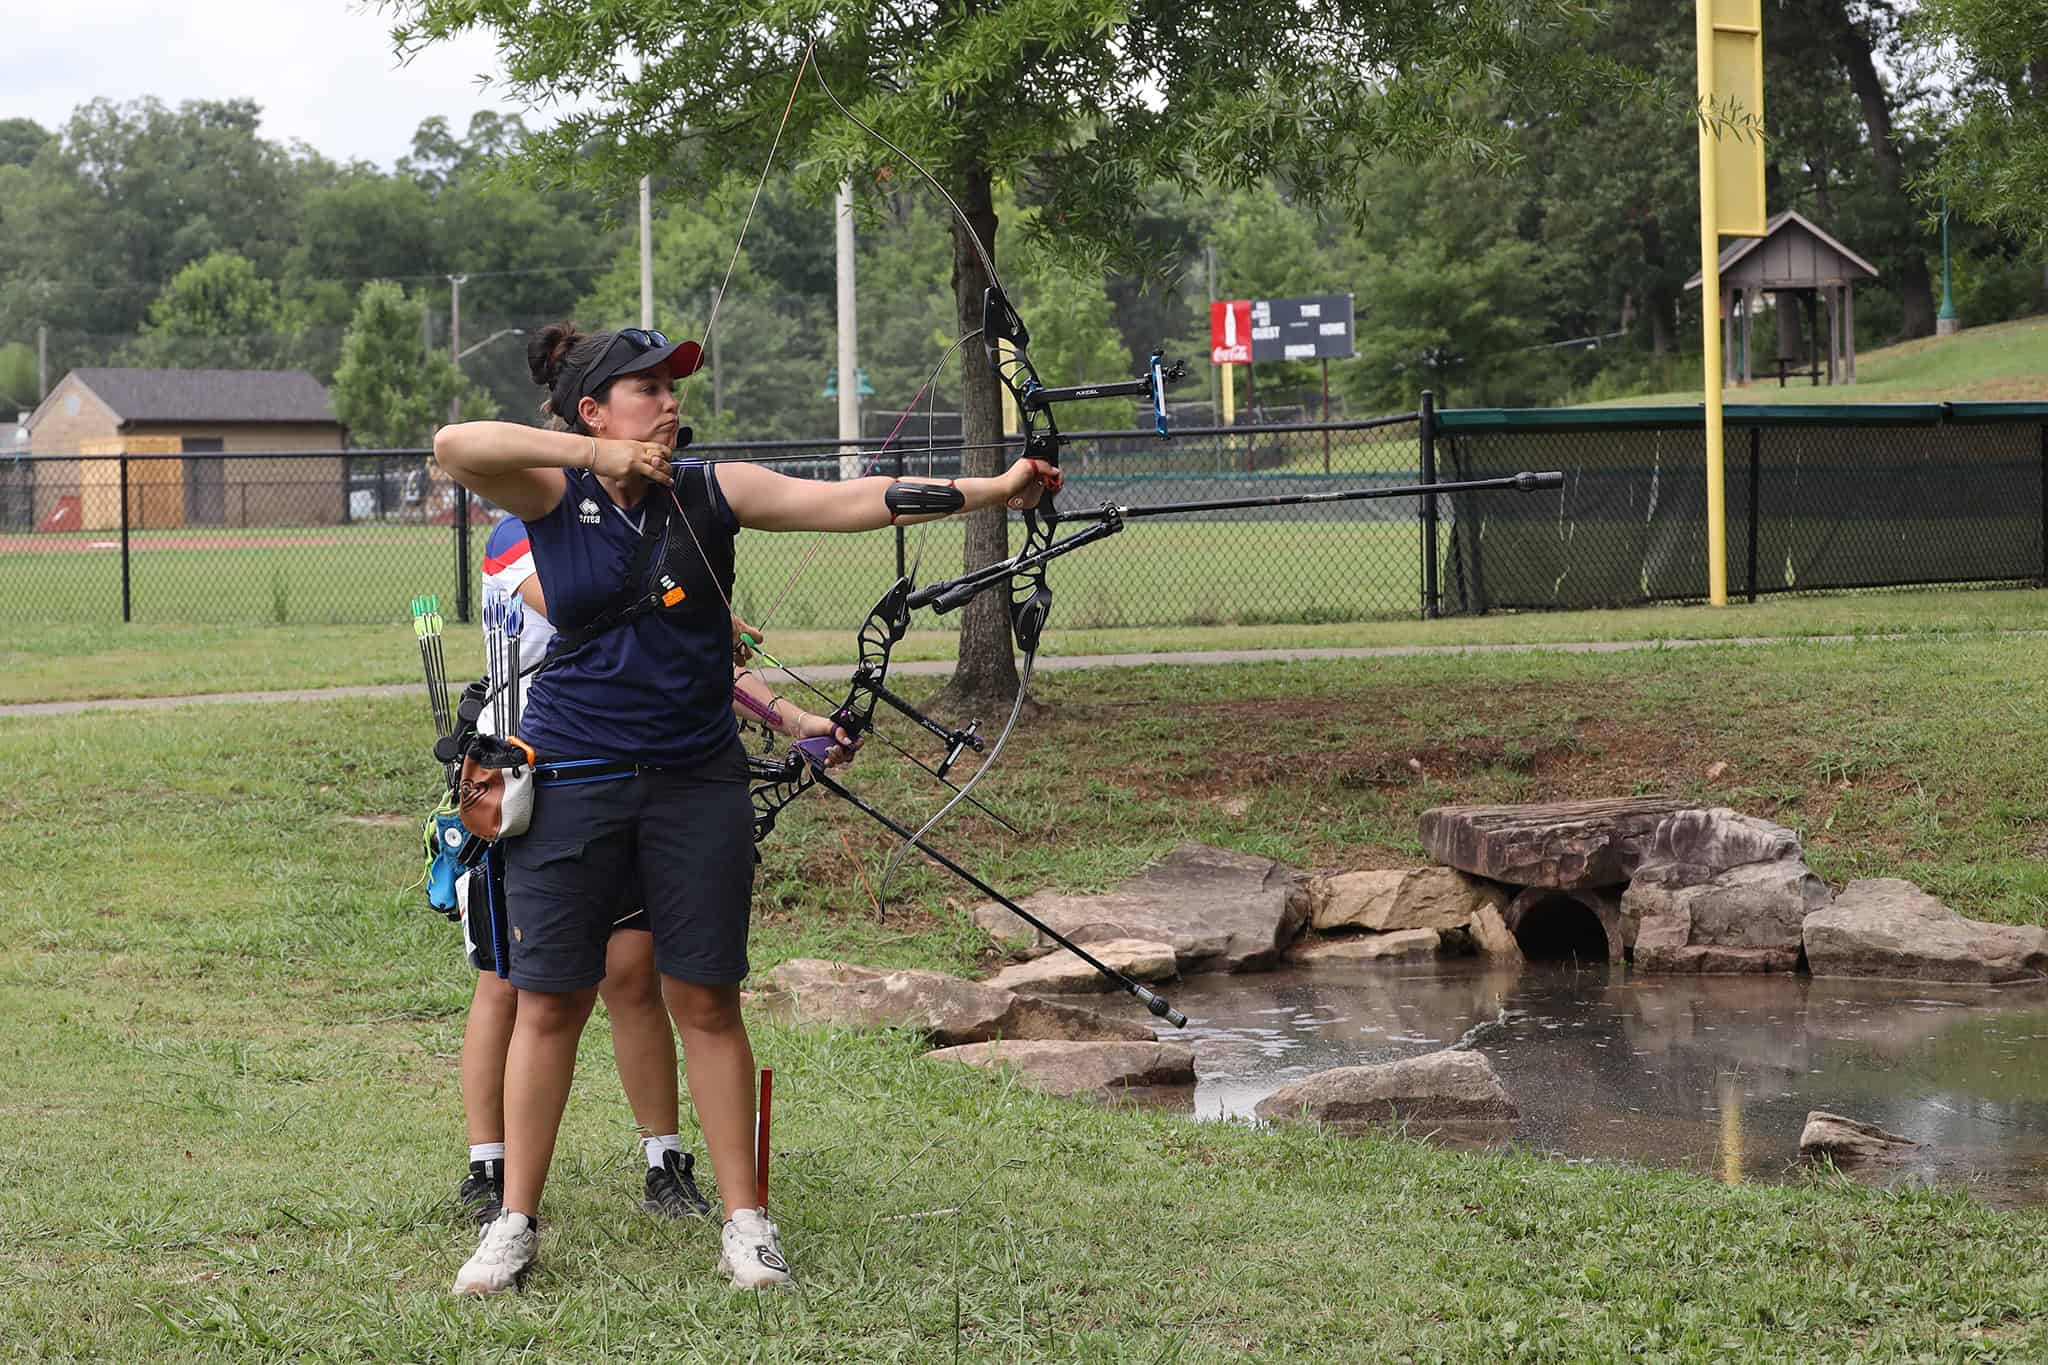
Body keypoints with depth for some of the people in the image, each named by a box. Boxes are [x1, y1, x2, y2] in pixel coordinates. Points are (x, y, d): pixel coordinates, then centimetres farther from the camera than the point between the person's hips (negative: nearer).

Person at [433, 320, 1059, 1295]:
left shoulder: (713, 492, 2)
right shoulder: (554, 496, -2)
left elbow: (852, 501, -5)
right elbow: (455, 445, -19)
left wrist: (992, 489, -13)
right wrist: (598, 456, -23)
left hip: (696, 780, 1)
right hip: (573, 777, -1)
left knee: (706, 1002, 3)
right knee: (549, 1002, 3)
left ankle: (743, 1221, 10)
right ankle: (515, 1222, 14)